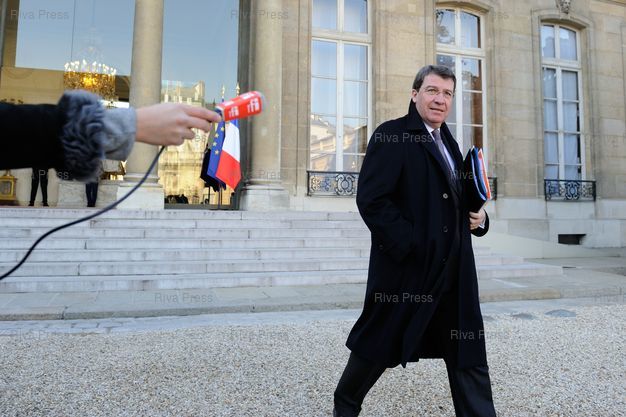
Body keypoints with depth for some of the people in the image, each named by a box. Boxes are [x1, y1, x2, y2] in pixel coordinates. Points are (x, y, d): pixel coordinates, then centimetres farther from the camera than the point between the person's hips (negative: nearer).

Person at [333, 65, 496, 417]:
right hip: (407, 266, -7)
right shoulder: (391, 135, -7)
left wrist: (478, 218, 4)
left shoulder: (448, 143, 18)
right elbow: (372, 199, -17)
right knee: (379, 346, 11)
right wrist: (410, 246, -21)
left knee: (469, 355, 10)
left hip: (453, 270, 7)